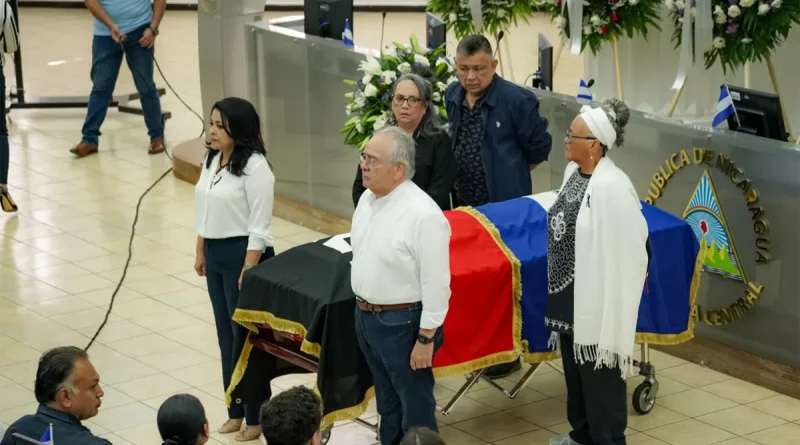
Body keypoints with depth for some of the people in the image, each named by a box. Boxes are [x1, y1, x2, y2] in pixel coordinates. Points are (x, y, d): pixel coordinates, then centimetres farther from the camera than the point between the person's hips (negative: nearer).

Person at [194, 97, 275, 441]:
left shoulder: (254, 167, -18)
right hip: (216, 254, 8)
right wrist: (201, 252, 17)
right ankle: (236, 410, 24)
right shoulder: (212, 160, 8)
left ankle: (256, 416, 11)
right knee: (227, 334, 14)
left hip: (242, 254, -8)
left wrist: (249, 270, -20)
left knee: (246, 334, 0)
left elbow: (259, 226, -19)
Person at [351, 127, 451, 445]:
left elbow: (435, 283, -21)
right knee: (387, 405, 22)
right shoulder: (367, 199, 2)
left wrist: (426, 338, -19)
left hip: (403, 322, -8)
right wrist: (362, 310, 18)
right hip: (365, 316, 8)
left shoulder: (423, 214, -24)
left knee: (416, 410, 6)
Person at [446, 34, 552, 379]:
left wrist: (509, 171, 5)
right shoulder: (451, 97, 2)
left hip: (505, 208, -6)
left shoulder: (517, 100, -17)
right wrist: (461, 174, 13)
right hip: (464, 204, 6)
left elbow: (539, 147, -7)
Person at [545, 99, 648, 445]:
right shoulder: (573, 172, 3)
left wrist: (613, 313, -18)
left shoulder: (611, 187, -24)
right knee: (574, 368, 22)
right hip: (569, 296, 9)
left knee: (599, 373, 4)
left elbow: (626, 248, -22)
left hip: (597, 300, -9)